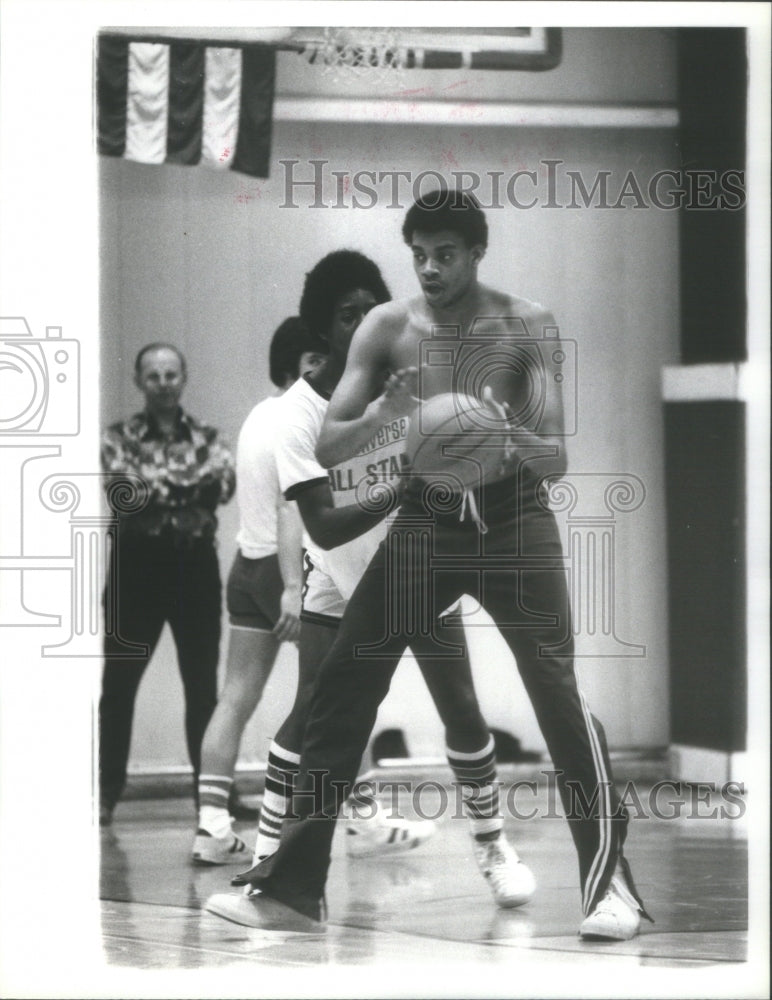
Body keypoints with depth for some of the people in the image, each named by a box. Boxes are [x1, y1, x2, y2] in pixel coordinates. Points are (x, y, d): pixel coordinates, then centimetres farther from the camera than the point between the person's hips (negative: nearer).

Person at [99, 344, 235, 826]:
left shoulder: (207, 438, 8)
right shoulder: (120, 437, 3)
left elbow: (225, 485, -11)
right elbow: (121, 486, -15)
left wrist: (157, 483, -19)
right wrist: (191, 481, -14)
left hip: (196, 565, 2)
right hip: (138, 566, -2)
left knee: (203, 685, 3)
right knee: (119, 684, -2)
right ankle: (106, 795, 4)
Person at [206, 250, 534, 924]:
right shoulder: (300, 413, -22)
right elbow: (324, 527, -28)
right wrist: (400, 494, -41)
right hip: (338, 586, -2)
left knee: (462, 710, -1)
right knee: (311, 717, -8)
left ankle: (493, 846, 19)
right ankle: (266, 865, -3)